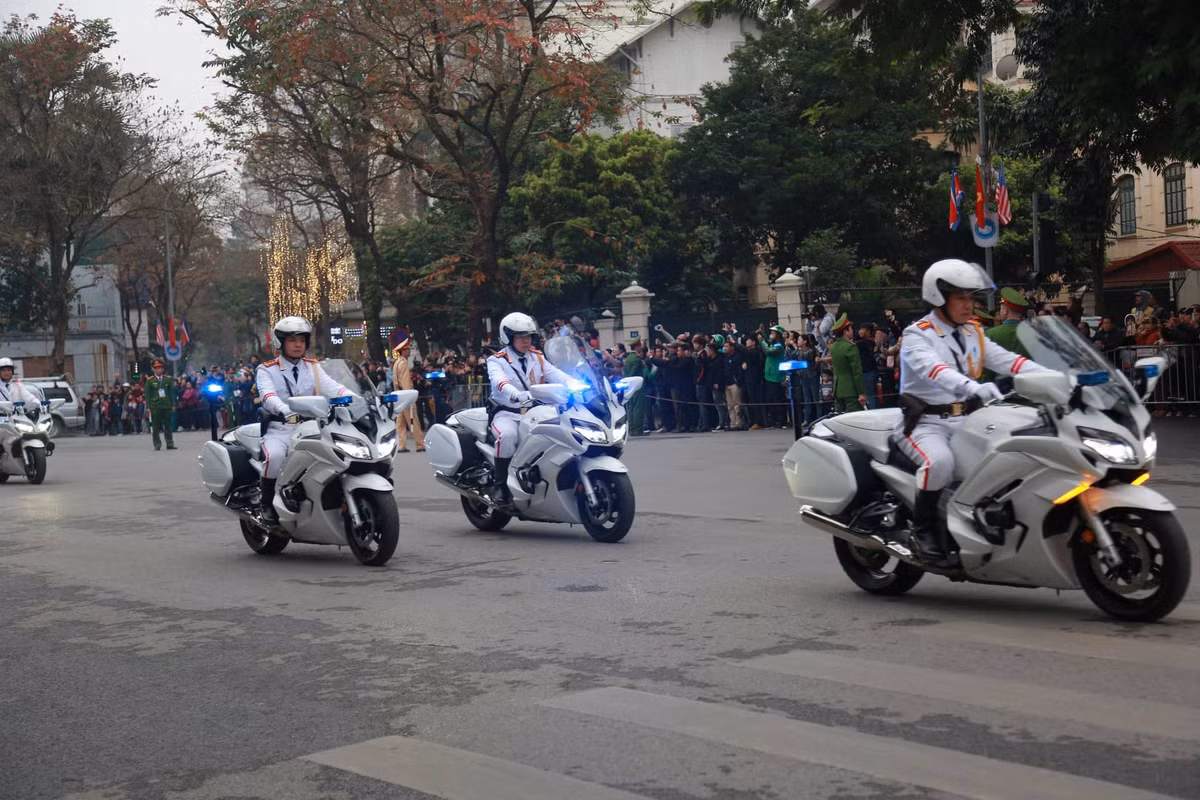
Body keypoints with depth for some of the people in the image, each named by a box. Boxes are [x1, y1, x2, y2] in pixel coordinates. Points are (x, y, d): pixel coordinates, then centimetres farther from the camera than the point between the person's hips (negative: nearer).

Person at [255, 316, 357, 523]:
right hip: (280, 428, -3)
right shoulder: (266, 370, 4)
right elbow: (267, 395, -17)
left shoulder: (313, 368, 15)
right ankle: (266, 503, -12)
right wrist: (285, 410, -40)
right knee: (274, 455, -34)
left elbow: (332, 387, -1)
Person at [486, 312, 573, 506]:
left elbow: (557, 375, 0)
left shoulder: (537, 358, 14)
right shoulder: (496, 361, -1)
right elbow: (500, 383, -23)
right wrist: (519, 396, -43)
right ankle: (500, 485, -23)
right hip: (507, 413, -4)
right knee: (507, 435, -36)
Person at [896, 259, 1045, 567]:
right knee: (940, 461, -35)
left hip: (965, 420, 6)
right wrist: (973, 387, -46)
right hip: (925, 423, -6)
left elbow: (1005, 360, 2)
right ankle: (922, 527, -13)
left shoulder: (973, 333, 14)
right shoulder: (917, 335, -8)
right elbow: (933, 369, -28)